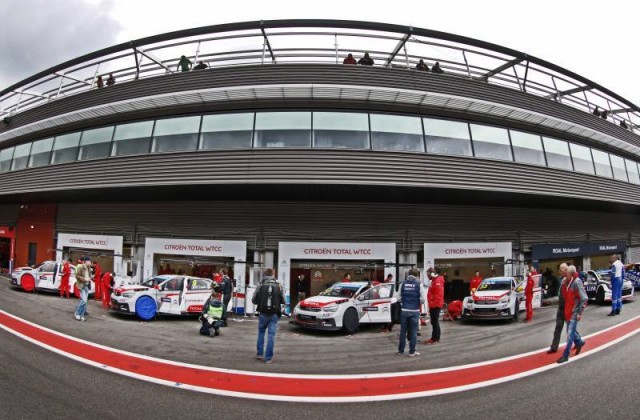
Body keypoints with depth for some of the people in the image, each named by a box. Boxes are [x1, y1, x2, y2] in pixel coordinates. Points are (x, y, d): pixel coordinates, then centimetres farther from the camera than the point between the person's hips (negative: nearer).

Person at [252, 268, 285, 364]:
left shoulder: (261, 286, -5)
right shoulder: (278, 286, -2)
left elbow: (254, 300, -1)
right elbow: (282, 301, 3)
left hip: (263, 313, 0)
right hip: (274, 314, 0)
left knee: (261, 332, 20)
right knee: (271, 335, 3)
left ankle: (260, 354, 20)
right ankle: (268, 358, 3)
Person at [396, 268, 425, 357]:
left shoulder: (403, 283, 1)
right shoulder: (419, 284, -5)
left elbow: (399, 298, 0)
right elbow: (422, 299, -8)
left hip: (404, 310, 2)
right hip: (415, 311, -2)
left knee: (403, 331, 11)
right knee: (413, 332, 7)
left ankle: (401, 351, 19)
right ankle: (412, 352, 12)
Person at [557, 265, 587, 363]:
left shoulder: (577, 282, -20)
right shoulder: (566, 282, 2)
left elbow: (584, 299, -19)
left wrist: (579, 313, -17)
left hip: (574, 312, -7)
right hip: (568, 311, 7)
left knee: (570, 334, -4)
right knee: (571, 330, 22)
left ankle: (565, 355, 2)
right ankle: (579, 342, 49)